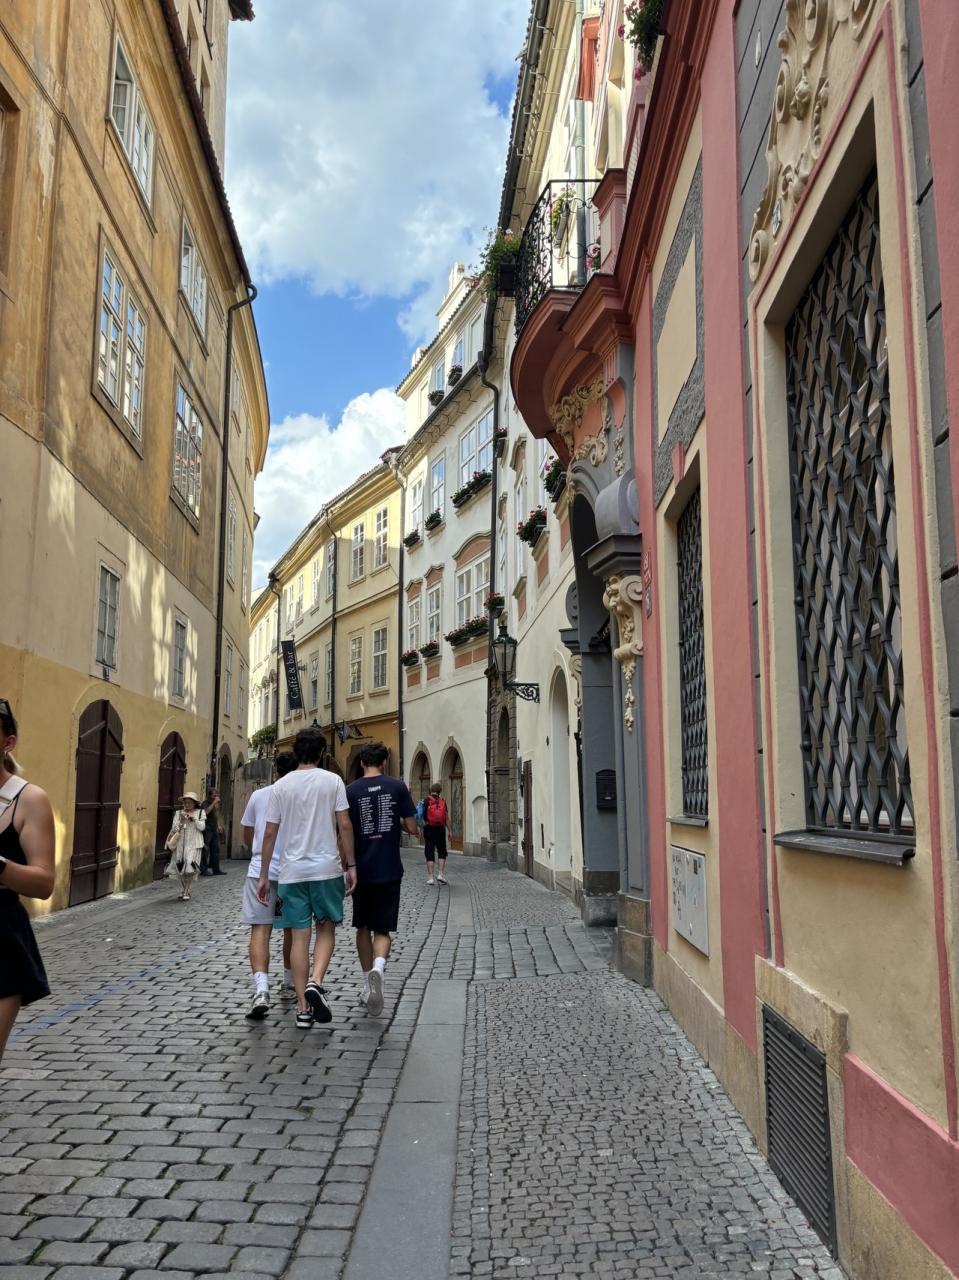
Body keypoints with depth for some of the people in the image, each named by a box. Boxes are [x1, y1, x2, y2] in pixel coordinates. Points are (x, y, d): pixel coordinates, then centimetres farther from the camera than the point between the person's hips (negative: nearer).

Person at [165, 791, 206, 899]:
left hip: (194, 845, -2)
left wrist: (194, 818, -14)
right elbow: (174, 828, 0)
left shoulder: (200, 812, 4)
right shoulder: (178, 813, 6)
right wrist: (181, 821, -16)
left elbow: (202, 827, -4)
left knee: (189, 869, -11)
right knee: (181, 868, 5)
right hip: (181, 844, 2)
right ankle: (183, 891, 22)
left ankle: (186, 892, -2)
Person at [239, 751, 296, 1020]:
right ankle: (289, 983, 32)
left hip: (261, 870, 0)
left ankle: (261, 990, -20)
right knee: (291, 928, 17)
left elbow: (247, 838, 13)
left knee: (260, 930, -3)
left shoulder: (258, 796, 4)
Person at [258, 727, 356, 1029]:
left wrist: (263, 875, 10)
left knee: (299, 935, 6)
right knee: (326, 928, 13)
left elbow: (269, 833, 4)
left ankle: (303, 1007, 9)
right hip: (326, 868, -2)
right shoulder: (333, 781, -2)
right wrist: (351, 865, 2)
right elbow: (345, 826, -6)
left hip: (291, 871, 2)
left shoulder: (281, 785, 3)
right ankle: (316, 982, -10)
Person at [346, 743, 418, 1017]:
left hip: (361, 870, 1)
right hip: (389, 870, -1)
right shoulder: (398, 787, -2)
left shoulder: (351, 791, -2)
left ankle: (368, 984, 24)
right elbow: (412, 828, -2)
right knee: (382, 929, 3)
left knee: (363, 927, 18)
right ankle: (378, 966, -27)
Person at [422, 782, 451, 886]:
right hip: (440, 829, 1)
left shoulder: (426, 801, -1)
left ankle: (430, 877, 1)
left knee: (429, 853, 3)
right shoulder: (443, 802, 3)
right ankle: (440, 874, 0)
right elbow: (447, 818, 1)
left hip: (429, 829, -1)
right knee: (442, 852, 12)